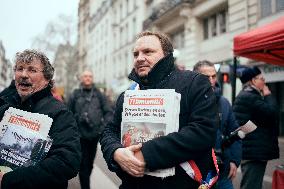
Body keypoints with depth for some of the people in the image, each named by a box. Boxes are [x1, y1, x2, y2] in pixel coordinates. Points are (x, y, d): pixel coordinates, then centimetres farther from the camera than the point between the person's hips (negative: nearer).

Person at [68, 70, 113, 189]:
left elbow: (108, 112, 5)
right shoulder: (75, 95, 3)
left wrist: (105, 126, -8)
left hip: (95, 134, 2)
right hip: (81, 135, -2)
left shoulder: (98, 95, 7)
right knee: (84, 163, -4)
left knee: (90, 163, 14)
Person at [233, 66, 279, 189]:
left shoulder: (246, 96, 18)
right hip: (254, 151, -11)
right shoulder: (250, 97, -17)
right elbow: (272, 113, -20)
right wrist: (268, 96, -7)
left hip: (253, 151, 11)